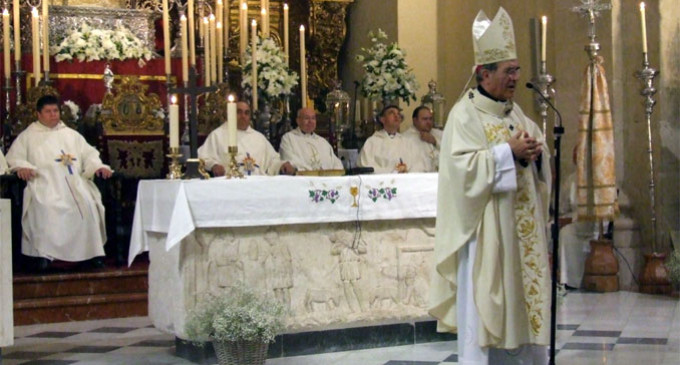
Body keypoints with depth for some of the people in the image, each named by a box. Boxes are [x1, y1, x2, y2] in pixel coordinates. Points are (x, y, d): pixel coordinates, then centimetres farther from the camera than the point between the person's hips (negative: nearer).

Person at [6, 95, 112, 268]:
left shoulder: (72, 135, 28)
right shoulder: (28, 136, 20)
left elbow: (89, 154, 22)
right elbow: (13, 157, 10)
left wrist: (98, 166, 0)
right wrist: (22, 167, -13)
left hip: (75, 182, 2)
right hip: (45, 182, -2)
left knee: (87, 204, -28)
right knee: (47, 207, -35)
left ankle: (90, 250, -24)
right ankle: (45, 253, -30)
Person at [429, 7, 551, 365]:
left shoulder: (515, 112, 14)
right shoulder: (465, 113, -9)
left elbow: (537, 148, 18)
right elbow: (462, 165, -19)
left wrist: (536, 152, -4)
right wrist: (508, 152, -20)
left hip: (519, 226, 8)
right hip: (485, 227, -8)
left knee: (520, 295, 11)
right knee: (483, 301, -4)